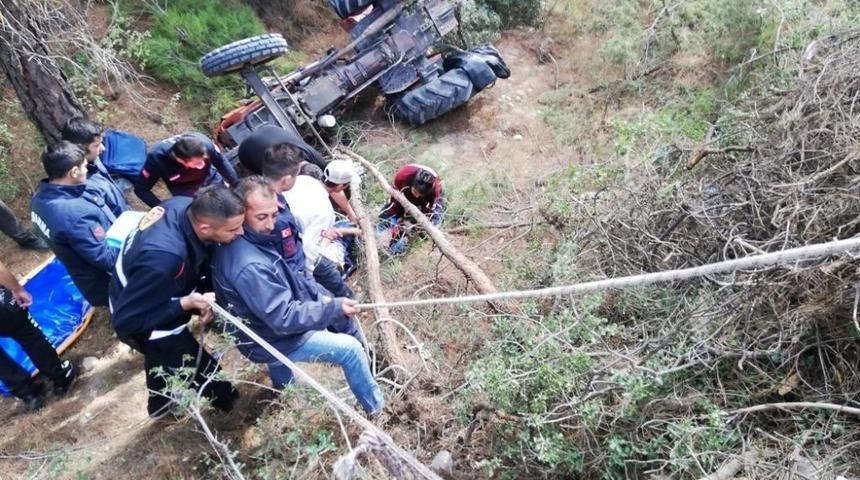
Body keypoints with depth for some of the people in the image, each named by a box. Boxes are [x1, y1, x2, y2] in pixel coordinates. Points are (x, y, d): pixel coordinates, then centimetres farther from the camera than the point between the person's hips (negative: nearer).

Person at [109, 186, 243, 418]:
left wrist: (200, 296, -13)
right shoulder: (164, 258, -46)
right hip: (142, 324, -8)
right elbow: (126, 320, -34)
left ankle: (160, 403, 65)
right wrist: (186, 304, -36)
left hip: (145, 299, 8)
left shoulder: (185, 206, -24)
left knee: (163, 361, 36)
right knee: (209, 378, 8)